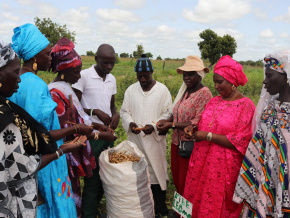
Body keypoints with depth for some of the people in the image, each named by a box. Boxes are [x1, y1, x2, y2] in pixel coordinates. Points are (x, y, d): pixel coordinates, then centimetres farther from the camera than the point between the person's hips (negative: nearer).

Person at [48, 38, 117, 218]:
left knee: (74, 189, 19)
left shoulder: (65, 87, 9)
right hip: (68, 152, -9)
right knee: (71, 194, 4)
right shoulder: (55, 93, -20)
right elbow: (68, 130, -21)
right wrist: (100, 135, -17)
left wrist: (96, 125, 5)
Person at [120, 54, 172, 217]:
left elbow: (167, 114, -3)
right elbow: (124, 112, 9)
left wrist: (154, 126, -18)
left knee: (156, 170, 3)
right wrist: (130, 123, -12)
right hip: (135, 140, 3)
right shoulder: (131, 90, 6)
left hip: (155, 140, -2)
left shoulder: (162, 90, -2)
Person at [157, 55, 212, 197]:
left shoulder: (204, 93, -15)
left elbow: (198, 123, -21)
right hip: (177, 142, 8)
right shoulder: (184, 91, 9)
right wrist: (166, 122, -4)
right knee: (177, 179, 19)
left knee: (187, 182, 5)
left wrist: (172, 125, -20)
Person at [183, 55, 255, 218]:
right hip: (202, 163, 6)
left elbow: (240, 141, -16)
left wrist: (209, 136, -19)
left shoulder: (246, 105, -11)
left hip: (224, 168, -5)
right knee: (197, 203, 15)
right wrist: (193, 129, -2)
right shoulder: (214, 102, 8)